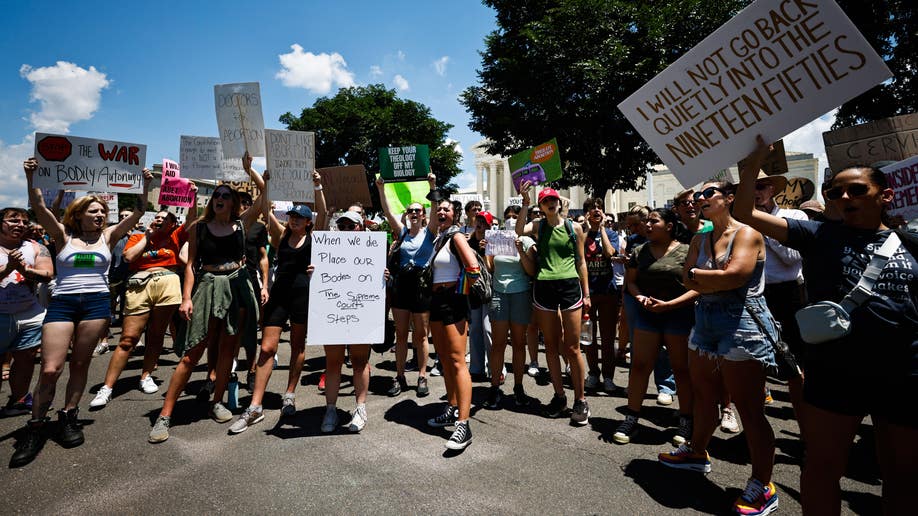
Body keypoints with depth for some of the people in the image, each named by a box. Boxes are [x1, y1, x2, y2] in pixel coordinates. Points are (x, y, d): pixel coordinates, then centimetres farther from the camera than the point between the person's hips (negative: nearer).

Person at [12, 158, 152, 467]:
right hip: (62, 303, -1)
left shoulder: (107, 236, 10)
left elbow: (138, 212, 4)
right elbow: (39, 208, -4)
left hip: (96, 303, 1)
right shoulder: (64, 236, 8)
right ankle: (35, 428, 9)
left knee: (80, 364, 8)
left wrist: (145, 185, -4)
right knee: (50, 369, -6)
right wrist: (31, 177, -15)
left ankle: (68, 416, 23)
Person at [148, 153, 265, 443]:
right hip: (208, 287, -1)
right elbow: (191, 264, 2)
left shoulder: (242, 223, 6)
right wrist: (186, 297, -5)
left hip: (237, 287, 2)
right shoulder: (198, 228, 4)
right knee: (194, 352, -3)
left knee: (228, 348, 8)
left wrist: (248, 168, -2)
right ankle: (165, 415, 5)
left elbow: (266, 193, 0)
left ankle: (217, 402, 24)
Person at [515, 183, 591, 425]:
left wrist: (586, 293, 8)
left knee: (572, 348, 0)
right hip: (543, 287, 1)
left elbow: (581, 261, 10)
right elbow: (519, 230, -14)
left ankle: (580, 400, 13)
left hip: (570, 286, -1)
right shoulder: (537, 226, 7)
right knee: (551, 346, 8)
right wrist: (525, 204, -14)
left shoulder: (574, 228, 7)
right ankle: (559, 396, 22)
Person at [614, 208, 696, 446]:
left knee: (682, 368, 6)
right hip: (646, 314, 3)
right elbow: (630, 280, 11)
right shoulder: (640, 252, 7)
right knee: (639, 365, 2)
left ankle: (686, 422, 21)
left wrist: (668, 304, -18)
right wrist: (638, 296, -10)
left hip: (679, 315, -3)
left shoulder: (686, 251, -6)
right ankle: (631, 418, 11)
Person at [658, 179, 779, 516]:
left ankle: (762, 486, 11)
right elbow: (688, 280, 3)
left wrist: (698, 274, -8)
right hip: (705, 320, 8)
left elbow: (735, 275, -22)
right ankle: (698, 452, 37)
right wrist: (718, 282, -13)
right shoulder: (700, 239, 13)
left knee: (749, 409, -2)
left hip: (742, 324, -7)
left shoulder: (747, 233, -8)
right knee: (702, 394, 19)